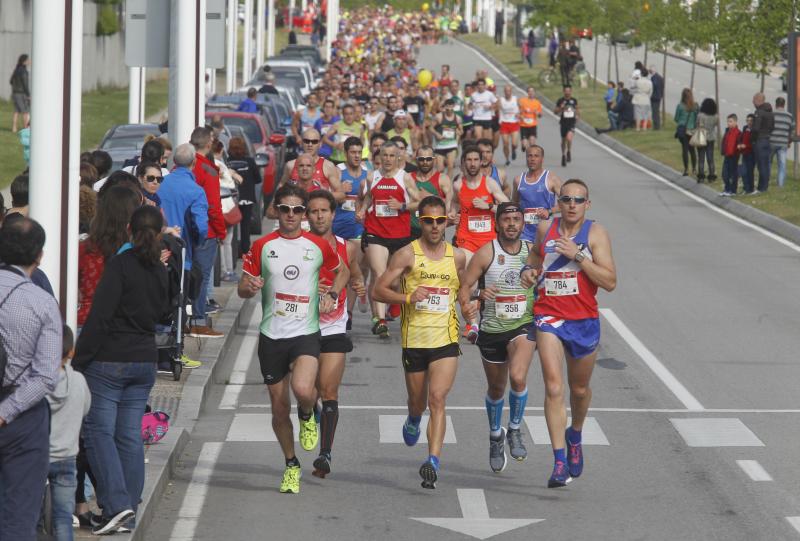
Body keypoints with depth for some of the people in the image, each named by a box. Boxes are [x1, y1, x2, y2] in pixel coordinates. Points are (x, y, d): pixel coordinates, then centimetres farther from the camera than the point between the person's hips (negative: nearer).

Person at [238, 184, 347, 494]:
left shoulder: (318, 246, 1)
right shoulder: (262, 247, 2)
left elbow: (342, 272, 19)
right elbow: (242, 289, 7)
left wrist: (331, 294, 0)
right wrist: (251, 288, -17)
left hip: (306, 332, -2)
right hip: (271, 336, 2)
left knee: (302, 389, -27)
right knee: (279, 407, 6)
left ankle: (307, 417, 10)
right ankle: (291, 465, 26)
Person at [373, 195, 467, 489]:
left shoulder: (457, 257, 7)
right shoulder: (407, 255, -3)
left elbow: (464, 291, 23)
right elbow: (378, 290, -3)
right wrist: (407, 297, -19)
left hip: (446, 340, 0)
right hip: (414, 340, 0)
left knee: (437, 398, -16)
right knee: (417, 402, 15)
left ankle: (433, 462, -22)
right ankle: (413, 421, 52)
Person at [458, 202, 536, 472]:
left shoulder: (533, 252, 0)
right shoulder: (486, 253, -8)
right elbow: (463, 287, -8)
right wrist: (469, 302, -28)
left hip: (524, 327, 0)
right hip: (492, 329, 0)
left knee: (518, 377, -26)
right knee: (496, 388, 15)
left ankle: (515, 431, -2)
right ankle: (496, 437, 41)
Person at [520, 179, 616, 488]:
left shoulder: (595, 233, -7)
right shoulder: (545, 229, 2)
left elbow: (610, 282, -15)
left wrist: (578, 255, -22)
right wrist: (529, 270, 4)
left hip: (584, 320, 0)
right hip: (549, 317, 0)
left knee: (580, 389, 17)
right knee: (554, 388, -15)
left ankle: (574, 436, 48)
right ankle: (560, 462, -17)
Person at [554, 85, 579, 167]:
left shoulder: (574, 100, 4)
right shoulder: (560, 100, -2)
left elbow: (577, 109, 22)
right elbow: (555, 111, 0)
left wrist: (578, 115, 6)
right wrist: (561, 108, -19)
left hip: (572, 123, -1)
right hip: (563, 123, 1)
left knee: (569, 138, -22)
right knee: (563, 140, 12)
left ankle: (569, 152, 5)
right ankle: (563, 155, 30)